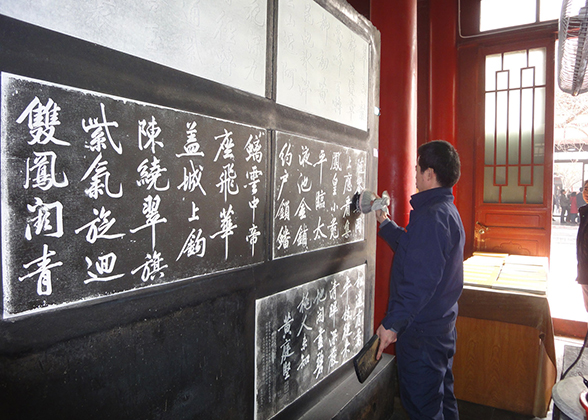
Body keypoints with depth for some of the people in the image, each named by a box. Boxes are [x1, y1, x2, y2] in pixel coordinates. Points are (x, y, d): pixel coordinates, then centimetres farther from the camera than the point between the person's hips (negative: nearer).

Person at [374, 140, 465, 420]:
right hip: (443, 325, 10)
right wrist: (384, 222, 23)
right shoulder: (448, 210, 10)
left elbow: (421, 279, -28)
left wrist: (392, 323, -24)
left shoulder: (431, 215, -23)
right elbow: (414, 248, 20)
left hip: (421, 332, -10)